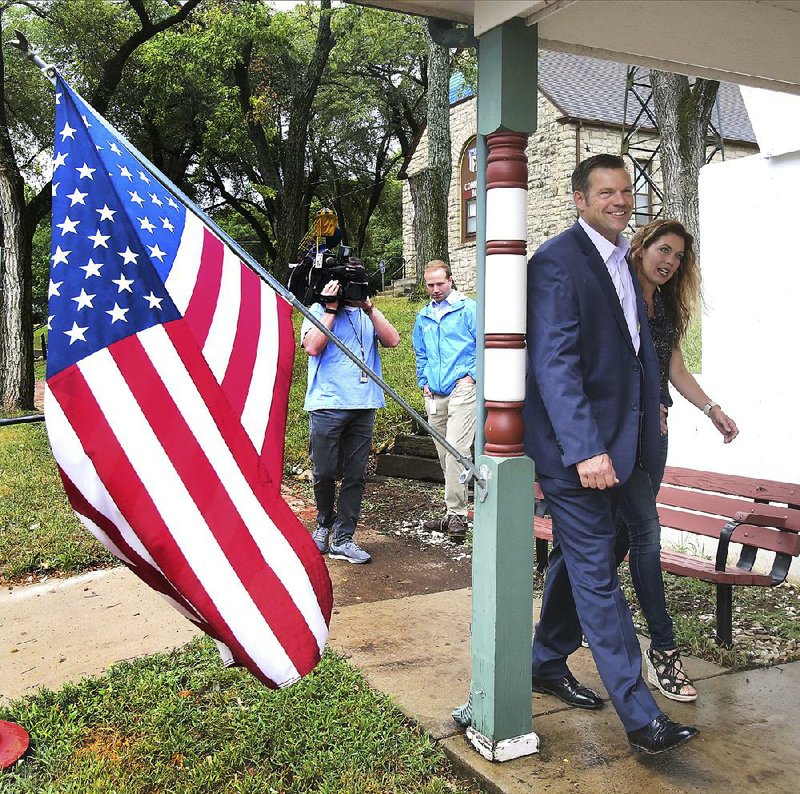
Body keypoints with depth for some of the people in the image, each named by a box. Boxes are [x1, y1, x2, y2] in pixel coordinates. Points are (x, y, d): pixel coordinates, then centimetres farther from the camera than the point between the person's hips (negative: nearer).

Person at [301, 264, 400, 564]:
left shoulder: (367, 313, 16)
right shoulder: (319, 310, 5)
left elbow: (392, 340, 1)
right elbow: (312, 346, -11)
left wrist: (369, 307, -4)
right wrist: (332, 307, -9)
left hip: (363, 406, 4)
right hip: (327, 404, -3)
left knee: (355, 475, 3)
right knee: (324, 472, 1)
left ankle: (342, 539, 9)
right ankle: (324, 524, 26)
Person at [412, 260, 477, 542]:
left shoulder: (467, 308, 1)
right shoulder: (423, 316, 18)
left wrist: (472, 375, -9)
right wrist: (424, 382, 16)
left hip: (462, 389, -6)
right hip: (435, 394, 6)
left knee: (456, 450, -16)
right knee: (445, 456, 9)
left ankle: (456, 514, -11)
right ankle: (454, 513, 17)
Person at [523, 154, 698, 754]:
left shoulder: (623, 259, 15)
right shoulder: (557, 261, -13)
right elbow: (554, 363, -21)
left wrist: (651, 406, 11)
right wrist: (585, 450, -27)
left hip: (614, 442, 9)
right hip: (578, 444, -9)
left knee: (578, 559, 18)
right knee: (597, 574, -2)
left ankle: (548, 664, 35)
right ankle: (639, 712, 5)